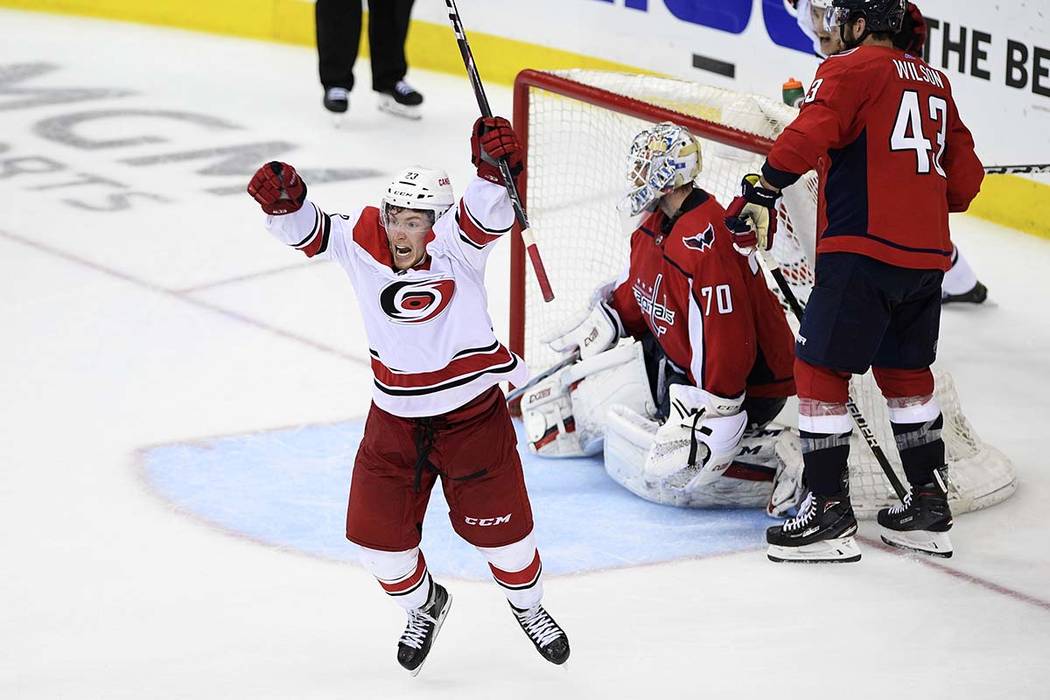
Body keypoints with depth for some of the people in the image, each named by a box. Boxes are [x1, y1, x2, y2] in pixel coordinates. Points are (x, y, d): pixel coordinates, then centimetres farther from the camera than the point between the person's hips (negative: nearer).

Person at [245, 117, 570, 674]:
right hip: (395, 419, 3)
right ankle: (423, 606, 36)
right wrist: (283, 201, -35)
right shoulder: (362, 243, -11)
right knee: (377, 536, 5)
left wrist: (494, 168, -59)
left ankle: (528, 607, 38)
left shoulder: (454, 245, -20)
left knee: (500, 530, 7)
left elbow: (488, 214, -38)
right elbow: (306, 231, -12)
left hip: (473, 414, -3)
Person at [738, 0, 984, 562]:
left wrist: (766, 188, -14)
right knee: (905, 371, 20)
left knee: (819, 368, -3)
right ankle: (929, 505, 22)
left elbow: (811, 133, -20)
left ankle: (828, 508, -6)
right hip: (927, 254, 8)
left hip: (864, 247, -8)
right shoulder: (935, 83, 18)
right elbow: (965, 177, 20)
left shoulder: (852, 69, -4)